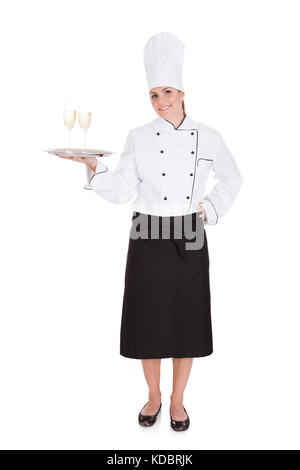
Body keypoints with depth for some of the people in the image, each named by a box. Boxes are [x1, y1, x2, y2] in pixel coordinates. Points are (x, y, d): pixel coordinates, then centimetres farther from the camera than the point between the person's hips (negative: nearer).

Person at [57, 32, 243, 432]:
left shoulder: (208, 138, 2)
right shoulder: (139, 138, -1)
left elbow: (233, 179, 15)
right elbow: (121, 191, -7)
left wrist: (212, 208, 1)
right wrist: (94, 166, -22)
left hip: (190, 238, 1)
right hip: (149, 238, 0)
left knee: (187, 321, 8)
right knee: (149, 320, 6)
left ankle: (177, 400, 29)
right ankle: (153, 396, 30)